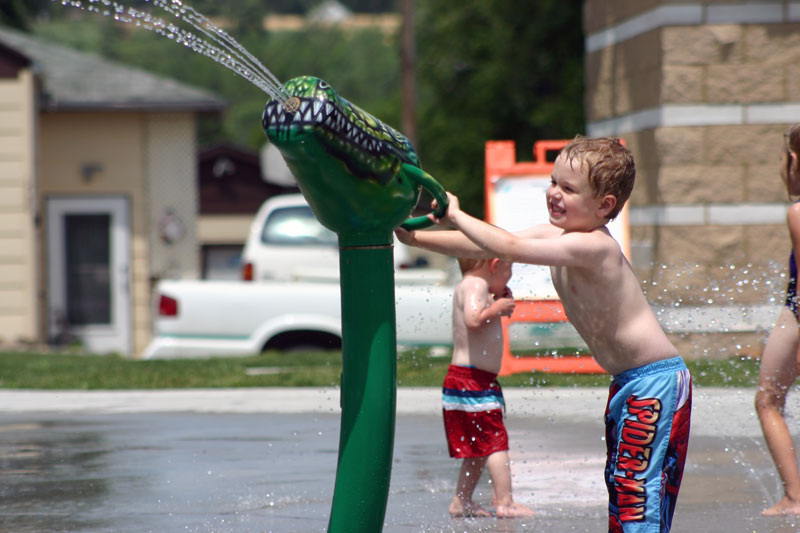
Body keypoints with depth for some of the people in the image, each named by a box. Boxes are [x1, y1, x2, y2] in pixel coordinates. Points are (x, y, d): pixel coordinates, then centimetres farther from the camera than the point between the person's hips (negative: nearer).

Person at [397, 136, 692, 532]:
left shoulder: (593, 247, -23)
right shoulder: (554, 234, 5)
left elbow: (510, 249, -30)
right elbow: (483, 248, 5)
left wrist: (455, 216, -22)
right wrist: (414, 238, -2)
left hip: (657, 382, -10)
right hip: (626, 383, 10)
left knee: (640, 491, -14)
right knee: (620, 488, 12)